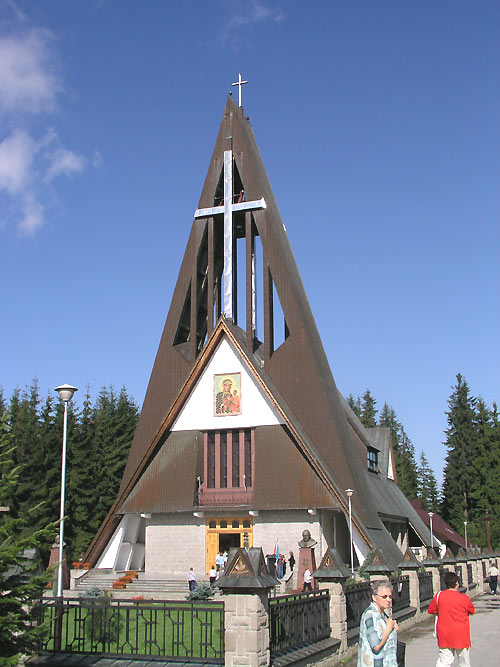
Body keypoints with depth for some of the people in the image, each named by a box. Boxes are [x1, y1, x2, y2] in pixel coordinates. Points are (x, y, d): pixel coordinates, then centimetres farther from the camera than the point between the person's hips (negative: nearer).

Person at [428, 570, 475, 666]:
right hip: (461, 636, -2)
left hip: (444, 635, 2)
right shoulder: (464, 598, -11)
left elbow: (430, 610, 6)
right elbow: (472, 611, 7)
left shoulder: (439, 595, -5)